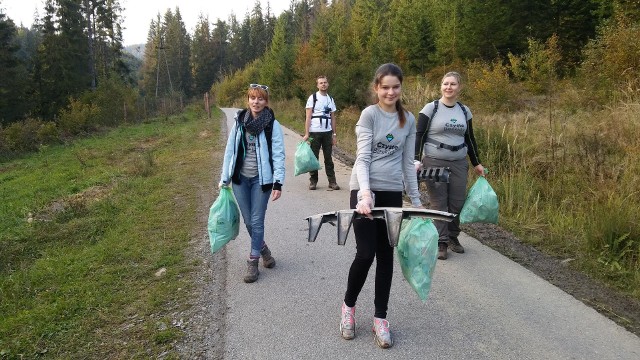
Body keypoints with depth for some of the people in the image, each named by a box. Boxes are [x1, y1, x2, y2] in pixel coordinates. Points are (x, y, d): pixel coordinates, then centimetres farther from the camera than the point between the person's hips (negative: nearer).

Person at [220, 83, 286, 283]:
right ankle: (263, 249, 36)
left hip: (261, 179, -3)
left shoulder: (273, 125, -7)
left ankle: (253, 262, 16)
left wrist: (278, 183, -15)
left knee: (257, 221, 1)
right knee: (248, 221, 10)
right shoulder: (239, 122, 2)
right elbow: (229, 151, 6)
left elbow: (278, 155, -9)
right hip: (240, 179, 3)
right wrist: (224, 179, 7)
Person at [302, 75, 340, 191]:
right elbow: (308, 117, -4)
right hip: (314, 132, -3)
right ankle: (313, 181, 12)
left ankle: (332, 182, 9)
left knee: (328, 157, 5)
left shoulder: (330, 99, 12)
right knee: (314, 157, 4)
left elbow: (333, 118, 13)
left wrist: (334, 134, 8)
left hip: (327, 132, 3)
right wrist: (306, 134, -11)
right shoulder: (313, 98, 0)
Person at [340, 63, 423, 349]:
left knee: (386, 256, 7)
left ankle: (380, 318, 19)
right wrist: (365, 192, -28)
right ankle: (348, 305, 21)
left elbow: (408, 163, 13)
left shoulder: (409, 120, 8)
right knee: (365, 254, -5)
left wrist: (416, 200, 12)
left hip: (392, 193, 4)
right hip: (365, 190, -4)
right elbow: (362, 157, -13)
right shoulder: (369, 114, -5)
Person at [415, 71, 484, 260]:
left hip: (459, 163, 4)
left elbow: (469, 138, 17)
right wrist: (416, 160, -16)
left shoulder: (464, 111, 9)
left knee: (457, 202, 7)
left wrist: (477, 163, 17)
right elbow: (419, 136, -6)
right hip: (434, 163, -4)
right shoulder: (431, 108, -4)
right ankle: (441, 243, 8)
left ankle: (453, 237, 26)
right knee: (439, 204, -1)